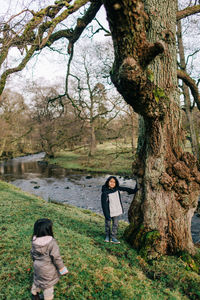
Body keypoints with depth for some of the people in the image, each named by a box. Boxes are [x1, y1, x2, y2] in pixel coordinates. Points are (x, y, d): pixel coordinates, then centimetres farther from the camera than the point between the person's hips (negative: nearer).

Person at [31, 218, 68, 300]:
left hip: (37, 266, 6)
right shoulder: (51, 242, -33)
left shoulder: (34, 241, -15)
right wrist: (62, 269, -10)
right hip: (48, 270, -6)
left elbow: (32, 253, 1)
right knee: (48, 284, 18)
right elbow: (56, 258, -25)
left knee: (37, 279, 30)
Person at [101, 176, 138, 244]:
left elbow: (125, 189, 10)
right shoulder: (105, 192, -19)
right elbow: (104, 204, -18)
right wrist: (106, 215, -19)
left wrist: (134, 190, 17)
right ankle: (107, 236, 33)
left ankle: (113, 237, 22)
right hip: (109, 212, -4)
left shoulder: (117, 189, -5)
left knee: (115, 224, 10)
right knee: (108, 224, 13)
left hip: (116, 211, 4)